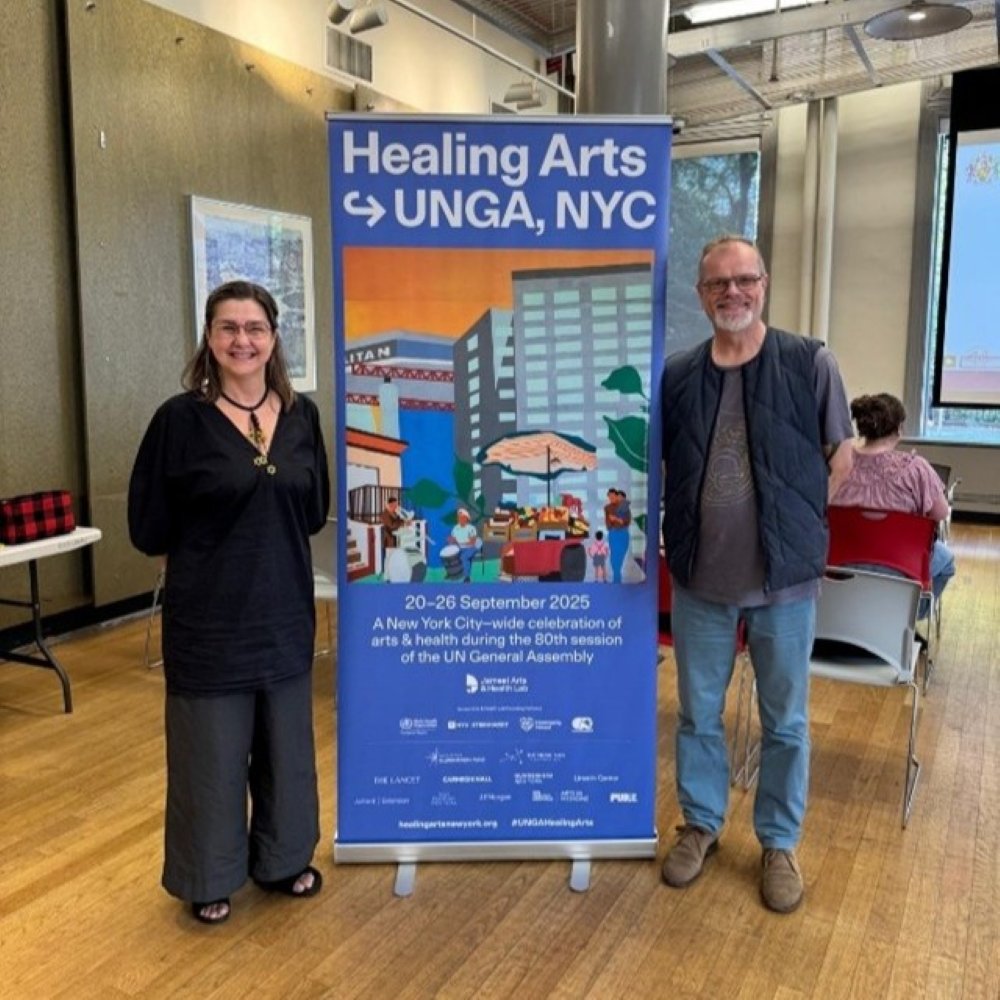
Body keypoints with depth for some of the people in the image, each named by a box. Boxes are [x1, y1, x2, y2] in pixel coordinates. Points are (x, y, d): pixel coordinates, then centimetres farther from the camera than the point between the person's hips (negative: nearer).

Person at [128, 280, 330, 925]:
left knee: (286, 741, 17)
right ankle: (209, 877, 32)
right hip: (208, 615, -4)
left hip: (285, 610, 4)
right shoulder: (182, 419, -11)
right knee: (212, 748, 10)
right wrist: (211, 538, -5)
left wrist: (268, 537, -1)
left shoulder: (302, 415, 1)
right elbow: (149, 528, -8)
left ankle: (281, 859, 38)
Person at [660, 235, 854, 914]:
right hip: (700, 578, 2)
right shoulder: (677, 375, 2)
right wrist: (694, 528, 5)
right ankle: (701, 826, 36)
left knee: (785, 721, 12)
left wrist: (795, 522, 1)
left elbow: (841, 457, 3)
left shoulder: (811, 363, -5)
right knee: (698, 713, 15)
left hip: (785, 577, -2)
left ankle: (780, 843, 31)